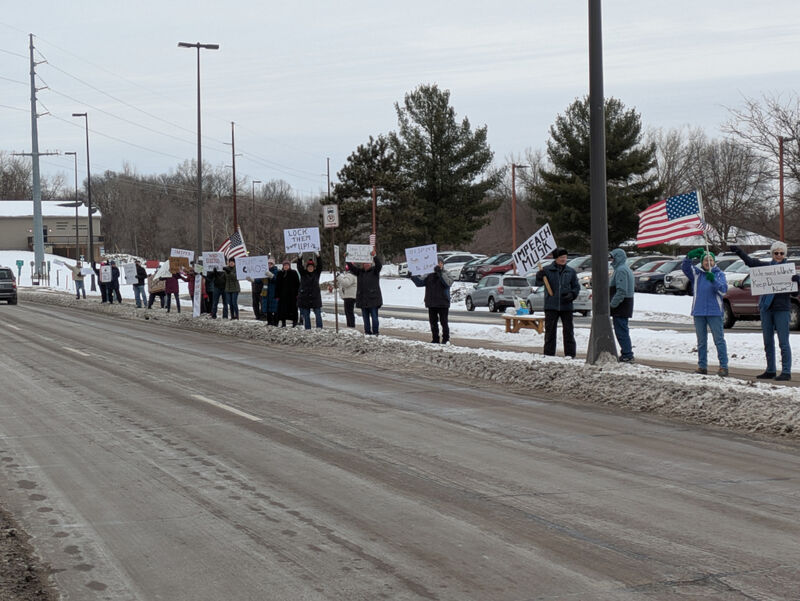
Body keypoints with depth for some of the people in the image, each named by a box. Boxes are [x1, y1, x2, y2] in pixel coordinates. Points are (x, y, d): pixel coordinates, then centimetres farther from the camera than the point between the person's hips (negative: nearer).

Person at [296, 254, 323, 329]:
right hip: (304, 298, 0)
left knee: (318, 315, -2)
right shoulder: (303, 274, 5)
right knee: (305, 316, 4)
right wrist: (300, 258, -23)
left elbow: (320, 265, -6)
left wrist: (318, 257, -19)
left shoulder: (317, 273, 6)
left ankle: (319, 328, 2)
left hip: (315, 297, 0)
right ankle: (307, 329, 11)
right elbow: (299, 267, -8)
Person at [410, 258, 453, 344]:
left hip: (443, 304, -5)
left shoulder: (447, 275, -1)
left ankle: (446, 339, 5)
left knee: (443, 322, -2)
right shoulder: (430, 276, 11)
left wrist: (440, 273, -29)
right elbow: (419, 282, 5)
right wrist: (413, 276, -11)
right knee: (433, 322, 8)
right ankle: (435, 339, 17)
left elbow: (448, 283, -22)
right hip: (431, 304, 5)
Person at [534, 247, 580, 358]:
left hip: (566, 306, 1)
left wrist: (572, 295, -7)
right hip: (551, 306, -1)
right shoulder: (547, 270, 1)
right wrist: (539, 277, -20)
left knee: (568, 330, 3)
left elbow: (576, 287, 12)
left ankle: (570, 354, 9)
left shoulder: (570, 271, 6)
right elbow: (539, 284, 1)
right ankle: (548, 354, 11)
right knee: (550, 330, 4)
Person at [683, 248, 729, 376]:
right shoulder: (697, 273, 10)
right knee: (701, 341, 9)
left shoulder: (719, 274, 4)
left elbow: (723, 290, -8)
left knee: (719, 339, -6)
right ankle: (702, 366, 15)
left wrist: (714, 280, -26)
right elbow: (685, 267, -4)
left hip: (714, 312, -3)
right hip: (698, 312, 3)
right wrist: (690, 256, -22)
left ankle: (723, 366, -5)